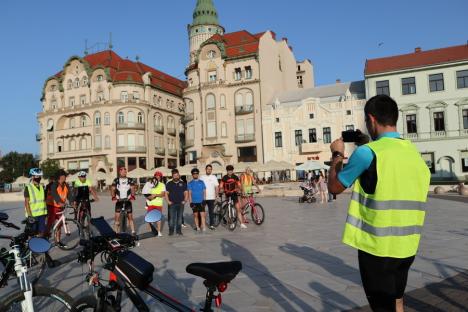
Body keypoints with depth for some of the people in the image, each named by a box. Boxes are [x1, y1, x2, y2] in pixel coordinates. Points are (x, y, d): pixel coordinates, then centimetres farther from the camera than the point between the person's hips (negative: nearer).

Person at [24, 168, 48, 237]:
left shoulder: (42, 187, 10)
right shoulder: (28, 188, -7)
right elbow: (27, 203, -10)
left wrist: (46, 213, 13)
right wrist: (29, 215, -16)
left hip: (42, 214, 5)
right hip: (33, 215, -5)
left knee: (42, 232, 6)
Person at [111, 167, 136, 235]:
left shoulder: (130, 180, 4)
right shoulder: (116, 180, 4)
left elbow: (132, 189, -4)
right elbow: (112, 189, -2)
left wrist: (132, 196, -22)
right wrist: (113, 197, -19)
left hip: (128, 200, 0)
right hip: (119, 201, 0)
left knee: (130, 216, 3)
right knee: (117, 216, -4)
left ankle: (133, 231, 9)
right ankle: (116, 231, 4)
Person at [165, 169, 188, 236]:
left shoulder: (183, 183, 9)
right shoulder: (169, 184, 7)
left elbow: (186, 193, 10)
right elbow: (166, 193, 6)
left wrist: (185, 201, -2)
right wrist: (168, 201, -5)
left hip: (180, 204, 1)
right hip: (172, 204, -1)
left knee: (179, 218, 5)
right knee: (172, 218, -4)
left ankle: (179, 230, 15)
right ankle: (171, 231, 4)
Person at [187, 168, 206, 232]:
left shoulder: (201, 182, 7)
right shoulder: (190, 183, 5)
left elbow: (204, 191, 7)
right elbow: (189, 193, 2)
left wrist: (204, 200, -2)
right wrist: (190, 202, -5)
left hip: (201, 201, 0)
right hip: (194, 202, 1)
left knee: (202, 214, -9)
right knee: (195, 215, 6)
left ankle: (204, 227, -12)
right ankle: (197, 227, 15)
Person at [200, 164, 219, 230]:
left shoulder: (214, 177, 4)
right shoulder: (202, 177, 6)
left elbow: (217, 187, 2)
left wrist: (216, 196, -6)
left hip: (211, 198, -1)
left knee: (211, 212, 3)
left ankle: (212, 225, 10)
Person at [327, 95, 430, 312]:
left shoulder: (367, 152, -16)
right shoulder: (415, 153, 5)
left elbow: (334, 187, -5)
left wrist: (337, 155, 10)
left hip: (377, 245, -6)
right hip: (407, 246, 7)